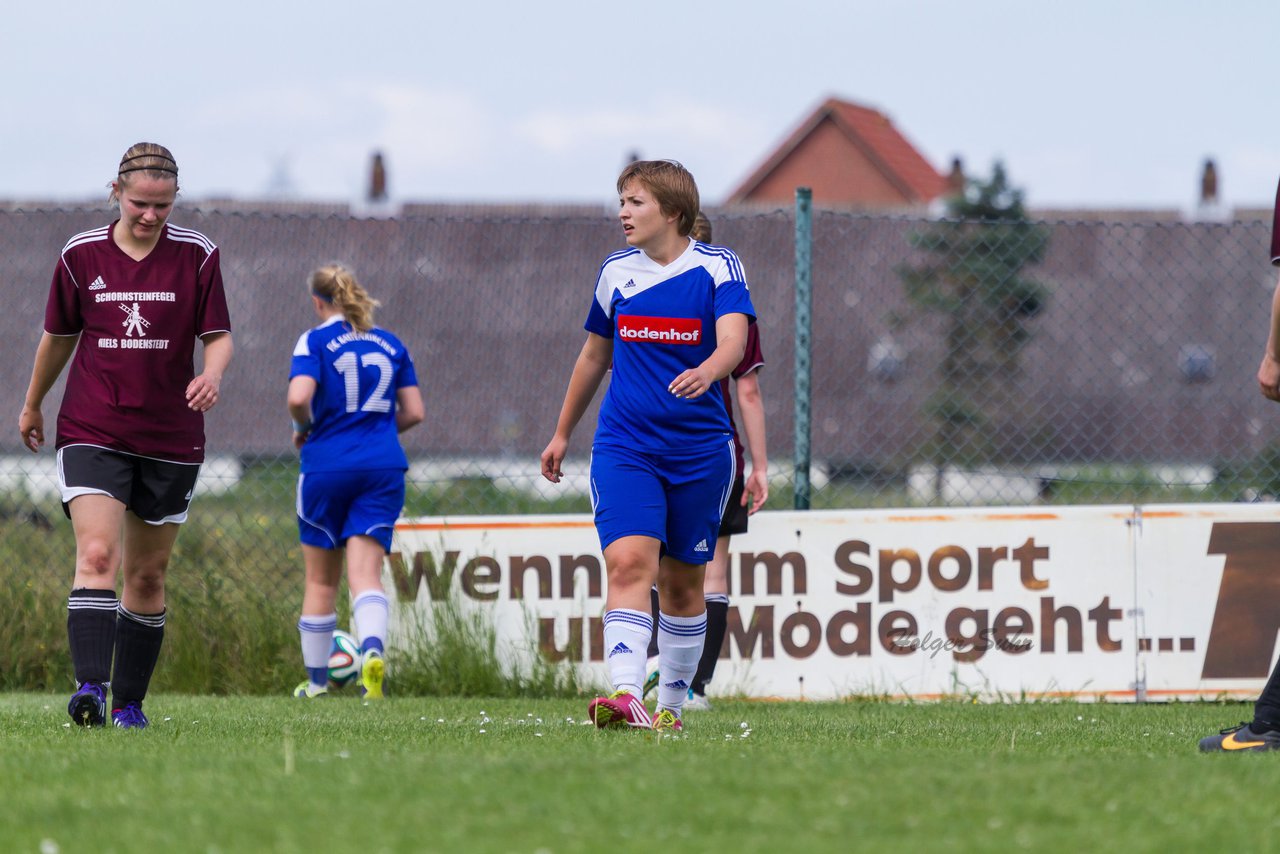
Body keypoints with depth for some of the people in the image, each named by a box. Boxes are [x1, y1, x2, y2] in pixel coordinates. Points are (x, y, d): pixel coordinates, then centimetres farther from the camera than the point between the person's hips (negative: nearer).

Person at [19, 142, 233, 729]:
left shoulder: (197, 255, -1)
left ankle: (129, 702, 17)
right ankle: (90, 687, -29)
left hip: (171, 437, 1)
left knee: (147, 575, 7)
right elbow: (58, 335, 14)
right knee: (97, 556, -19)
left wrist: (213, 374, -21)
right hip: (92, 432, -1)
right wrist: (33, 405, 25)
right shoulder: (80, 256, 1)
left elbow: (218, 334, 2)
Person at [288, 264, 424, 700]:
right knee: (366, 574, -6)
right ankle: (373, 648, -35)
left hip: (327, 466, -2)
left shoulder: (315, 341, -2)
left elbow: (299, 397, -17)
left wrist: (304, 429, 3)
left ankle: (316, 678, 20)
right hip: (383, 468, 2)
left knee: (321, 580, 11)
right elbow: (413, 412, 11)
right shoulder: (390, 344, 11)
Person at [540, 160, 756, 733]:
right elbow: (594, 355, 21)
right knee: (629, 561, -18)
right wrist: (563, 434, 27)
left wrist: (707, 371, -43)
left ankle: (671, 703, 23)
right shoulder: (615, 272, 8)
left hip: (699, 449, -1)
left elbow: (732, 341, -20)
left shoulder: (717, 267, -4)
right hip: (624, 445, 1)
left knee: (682, 581, 8)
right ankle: (625, 696, -31)